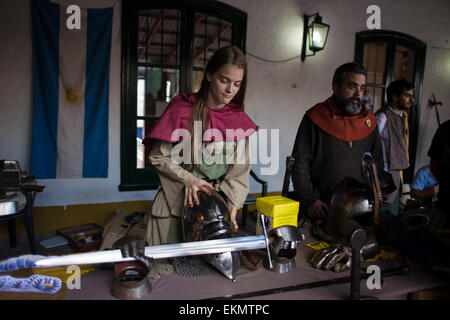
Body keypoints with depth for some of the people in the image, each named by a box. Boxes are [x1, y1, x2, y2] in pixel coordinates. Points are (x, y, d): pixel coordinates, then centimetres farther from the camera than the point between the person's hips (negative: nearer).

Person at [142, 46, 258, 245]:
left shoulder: (239, 120, 2)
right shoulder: (181, 107, -5)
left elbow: (240, 171, 0)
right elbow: (158, 158, -3)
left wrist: (232, 207, -14)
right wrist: (187, 179, -17)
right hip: (175, 202, -1)